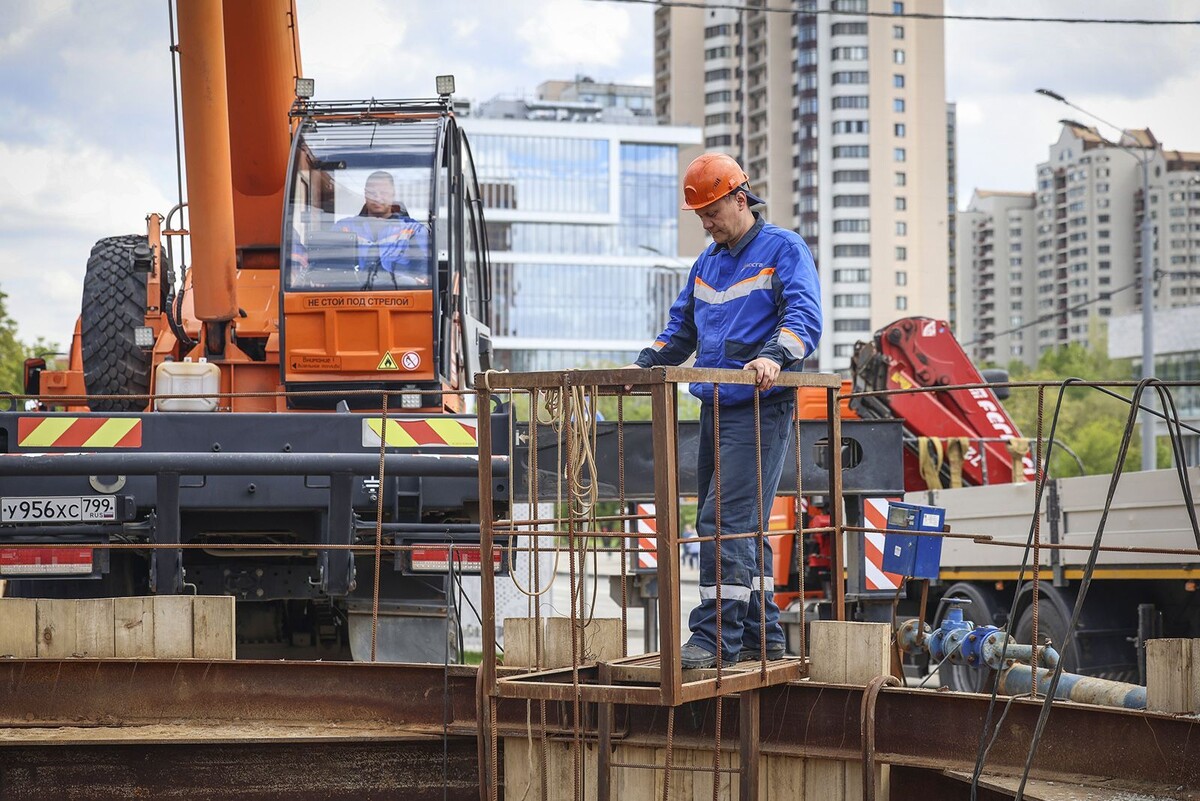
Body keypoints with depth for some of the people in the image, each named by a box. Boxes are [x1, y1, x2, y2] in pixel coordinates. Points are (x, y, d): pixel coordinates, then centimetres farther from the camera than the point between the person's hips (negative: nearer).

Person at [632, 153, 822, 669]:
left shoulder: (784, 250, -3)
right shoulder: (707, 262, 20)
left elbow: (805, 318, -14)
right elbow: (681, 330, 27)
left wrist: (774, 356, -33)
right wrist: (644, 365, 10)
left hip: (761, 409, -8)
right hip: (715, 409, 8)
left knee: (727, 520, -16)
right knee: (735, 526, 10)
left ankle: (716, 637, -16)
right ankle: (762, 636, 16)